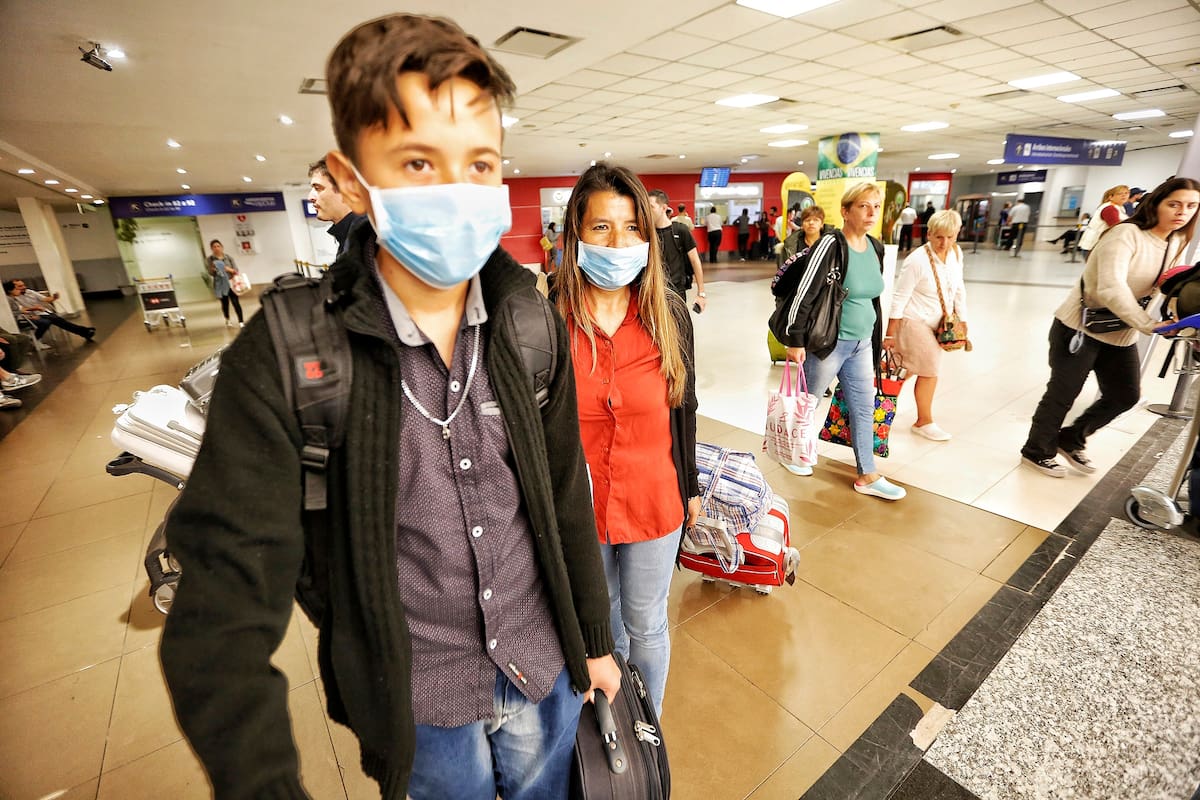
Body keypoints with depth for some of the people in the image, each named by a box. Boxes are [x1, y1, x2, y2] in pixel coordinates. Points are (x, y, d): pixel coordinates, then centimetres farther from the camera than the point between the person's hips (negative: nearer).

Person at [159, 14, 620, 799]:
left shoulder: (532, 323, -12)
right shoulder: (283, 356, -21)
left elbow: (566, 495, -3)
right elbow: (225, 597, -19)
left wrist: (595, 638, 7)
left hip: (545, 674, 3)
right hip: (416, 709, -2)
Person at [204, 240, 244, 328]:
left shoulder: (228, 257, 3)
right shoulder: (210, 259, 1)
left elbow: (236, 270, 0)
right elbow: (210, 272, -1)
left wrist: (230, 270, -21)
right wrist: (213, 270, -22)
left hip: (230, 282, 0)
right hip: (219, 284, 0)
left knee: (235, 302, -11)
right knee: (225, 303, 9)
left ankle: (241, 322, -12)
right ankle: (227, 320, 29)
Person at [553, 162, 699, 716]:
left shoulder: (669, 316, -8)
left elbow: (683, 409, 2)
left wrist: (690, 488, 9)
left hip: (653, 501, 1)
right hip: (577, 505, 0)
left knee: (646, 625, 20)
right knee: (599, 620, 25)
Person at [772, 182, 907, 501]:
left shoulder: (876, 247, 6)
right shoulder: (831, 244, -17)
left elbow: (872, 296, 16)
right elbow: (804, 294, -20)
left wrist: (876, 338, 19)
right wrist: (796, 341, -20)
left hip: (862, 343, 8)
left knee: (864, 408, 11)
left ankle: (867, 476, 23)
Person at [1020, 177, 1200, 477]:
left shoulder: (1176, 244, 7)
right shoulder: (1126, 234, -18)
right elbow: (1111, 289, -30)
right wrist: (1148, 325, -34)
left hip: (1121, 335, 8)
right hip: (1080, 328, -8)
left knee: (1126, 395, 11)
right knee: (1062, 395, 2)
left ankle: (1071, 439, 30)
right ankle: (1036, 451, 20)